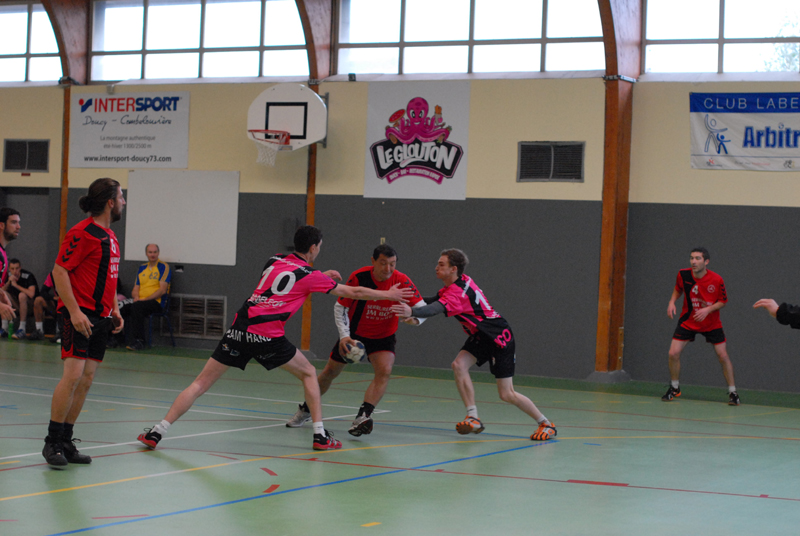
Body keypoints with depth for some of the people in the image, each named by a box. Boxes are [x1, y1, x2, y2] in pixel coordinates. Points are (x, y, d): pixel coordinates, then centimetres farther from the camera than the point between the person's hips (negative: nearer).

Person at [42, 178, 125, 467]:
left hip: (100, 318, 9)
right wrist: (74, 311, -21)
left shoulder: (109, 236, 17)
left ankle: (66, 442, 11)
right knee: (73, 375, -14)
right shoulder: (82, 233, -11)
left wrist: (115, 310, 18)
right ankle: (52, 442, -7)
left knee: (85, 381, 6)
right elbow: (59, 271, -15)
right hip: (80, 315, -9)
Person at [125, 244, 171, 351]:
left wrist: (146, 299, -14)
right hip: (140, 301, 5)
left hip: (156, 301, -5)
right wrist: (136, 297, -4)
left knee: (137, 307, -35)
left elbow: (162, 290, -8)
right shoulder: (142, 268, 21)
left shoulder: (164, 267, 2)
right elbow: (136, 289, 20)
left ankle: (138, 341, -33)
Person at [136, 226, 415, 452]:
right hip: (267, 337, -4)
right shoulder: (310, 276, 4)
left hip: (240, 328, 4)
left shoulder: (274, 261, 18)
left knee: (201, 383, 6)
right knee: (309, 373, 19)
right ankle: (320, 435, 14)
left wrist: (324, 276, 40)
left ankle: (157, 432, -1)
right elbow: (353, 292, 12)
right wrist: (388, 294, 24)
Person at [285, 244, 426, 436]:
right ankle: (306, 410, 34)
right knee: (329, 372, 10)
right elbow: (340, 307, -13)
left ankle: (363, 417, -30)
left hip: (383, 336, 0)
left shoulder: (401, 281, -23)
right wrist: (344, 335, -26)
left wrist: (415, 317, -47)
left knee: (384, 370, -28)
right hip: (354, 333, 0)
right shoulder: (358, 277, -23)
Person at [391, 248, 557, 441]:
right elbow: (437, 301, 19)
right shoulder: (462, 281, 2)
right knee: (459, 365, -14)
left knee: (506, 394, -5)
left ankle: (546, 424, 12)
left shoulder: (458, 291, -27)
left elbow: (438, 308, -47)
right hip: (481, 336, 9)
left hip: (498, 337, -9)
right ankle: (473, 419, -12)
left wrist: (412, 312, -63)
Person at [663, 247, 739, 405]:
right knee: (673, 353, -7)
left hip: (712, 323, -2)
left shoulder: (717, 280, -20)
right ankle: (674, 388, 16)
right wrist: (672, 302, -9)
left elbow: (723, 301, -7)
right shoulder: (683, 274, -13)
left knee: (723, 356, -6)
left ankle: (732, 392, 9)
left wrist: (708, 310, -23)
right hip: (688, 321, 2)